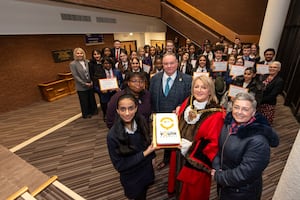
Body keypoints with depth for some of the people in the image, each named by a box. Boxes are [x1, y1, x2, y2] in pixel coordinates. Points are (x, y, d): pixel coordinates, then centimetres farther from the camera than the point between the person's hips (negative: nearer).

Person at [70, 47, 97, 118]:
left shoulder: (87, 62, 3)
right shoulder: (72, 64, -10)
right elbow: (75, 76, -14)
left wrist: (91, 81, -5)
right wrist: (84, 83, -16)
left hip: (90, 85, 4)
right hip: (81, 86, -4)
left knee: (92, 99, 15)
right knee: (84, 101, 10)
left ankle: (93, 110, 37)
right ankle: (86, 114, 29)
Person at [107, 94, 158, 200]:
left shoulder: (142, 122, -18)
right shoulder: (113, 135, -29)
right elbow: (119, 165, -21)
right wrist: (144, 154, -25)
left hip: (147, 170, 4)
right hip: (131, 178, -3)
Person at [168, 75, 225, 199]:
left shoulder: (216, 114, -21)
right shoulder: (187, 103, -4)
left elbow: (213, 142, -19)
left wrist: (191, 146, -22)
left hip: (195, 161, -5)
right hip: (178, 155, 5)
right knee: (180, 187, 29)